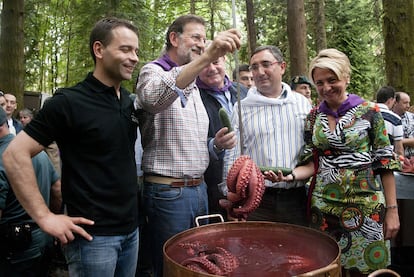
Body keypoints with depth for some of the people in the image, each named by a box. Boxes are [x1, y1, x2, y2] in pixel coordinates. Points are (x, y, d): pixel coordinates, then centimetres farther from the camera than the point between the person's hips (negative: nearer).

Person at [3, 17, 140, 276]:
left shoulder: (129, 100, 6)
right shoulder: (69, 102, -14)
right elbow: (15, 154, -15)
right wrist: (44, 216, -17)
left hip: (130, 228, 7)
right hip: (93, 234, -6)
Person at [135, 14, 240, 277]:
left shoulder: (193, 85, 17)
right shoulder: (153, 71, -8)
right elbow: (155, 97, -35)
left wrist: (216, 143, 2)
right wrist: (207, 57, -43)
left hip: (199, 188, 8)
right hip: (168, 193, -7)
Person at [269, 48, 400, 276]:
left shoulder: (369, 112, -3)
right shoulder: (313, 117, 5)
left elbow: (385, 162, -2)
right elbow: (313, 163, 4)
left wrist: (392, 209, -5)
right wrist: (290, 175, -15)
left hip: (366, 204, -2)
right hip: (324, 205, 3)